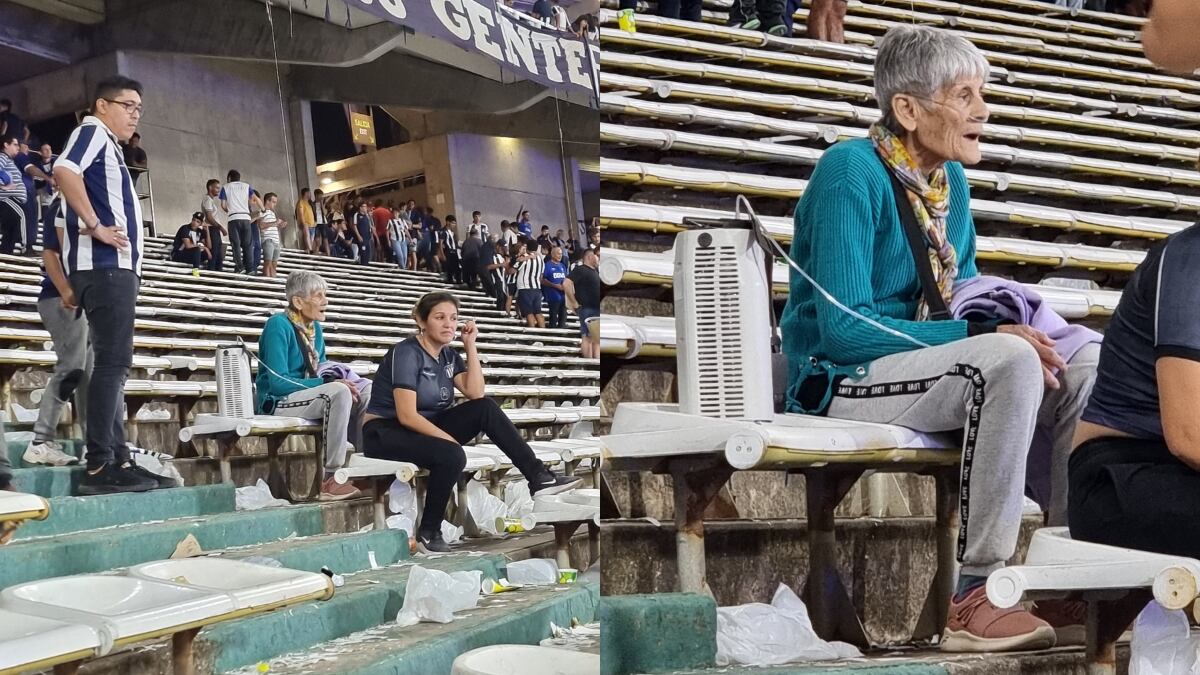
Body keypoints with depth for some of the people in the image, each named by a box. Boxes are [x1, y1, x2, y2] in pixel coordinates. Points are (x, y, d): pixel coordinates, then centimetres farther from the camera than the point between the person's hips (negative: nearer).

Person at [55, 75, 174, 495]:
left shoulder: (109, 146, 26)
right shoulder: (93, 131, -3)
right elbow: (64, 170, -23)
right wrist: (95, 226, -21)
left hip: (116, 268, 10)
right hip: (104, 266, -10)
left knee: (113, 364, 9)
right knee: (113, 362, -13)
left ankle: (118, 460, 12)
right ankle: (99, 465, -15)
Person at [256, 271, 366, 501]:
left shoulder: (315, 327, 11)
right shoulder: (278, 325, -13)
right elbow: (278, 382, -20)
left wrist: (334, 379, -6)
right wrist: (326, 383, -24)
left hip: (307, 395, 8)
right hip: (276, 402, -8)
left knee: (365, 392, -9)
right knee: (339, 393, -32)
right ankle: (331, 480, -31)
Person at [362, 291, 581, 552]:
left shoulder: (448, 355, 7)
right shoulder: (407, 353, -18)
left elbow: (476, 394, -6)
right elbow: (407, 415, -25)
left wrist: (470, 346, -7)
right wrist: (452, 439, -27)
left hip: (424, 428, 8)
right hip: (386, 433, -8)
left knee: (486, 408, -11)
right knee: (451, 455, -34)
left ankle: (539, 476, -12)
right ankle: (428, 532, -16)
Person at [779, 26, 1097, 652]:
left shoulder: (951, 179, 9)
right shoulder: (851, 172, -15)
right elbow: (842, 330, -22)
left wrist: (1006, 320, -5)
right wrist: (986, 335, -24)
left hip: (923, 364, 8)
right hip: (841, 380, -8)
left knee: (1088, 363, -7)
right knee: (1008, 361, -30)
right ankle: (976, 596, -26)